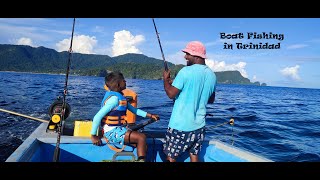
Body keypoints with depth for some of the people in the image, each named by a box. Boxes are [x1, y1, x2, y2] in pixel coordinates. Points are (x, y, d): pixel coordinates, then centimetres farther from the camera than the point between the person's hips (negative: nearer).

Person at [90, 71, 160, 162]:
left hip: (119, 129, 9)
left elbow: (133, 109, 18)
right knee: (141, 137, -18)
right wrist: (93, 135, -19)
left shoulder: (119, 97, 11)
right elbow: (97, 117, -24)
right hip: (112, 132, -9)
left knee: (143, 146, 2)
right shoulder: (114, 99, -19)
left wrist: (150, 115, 13)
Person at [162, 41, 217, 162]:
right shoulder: (212, 75, 5)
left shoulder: (186, 71, -15)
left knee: (171, 157, 7)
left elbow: (171, 94, -14)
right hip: (199, 125, 6)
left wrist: (165, 79, 2)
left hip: (180, 125, -6)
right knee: (194, 156, 15)